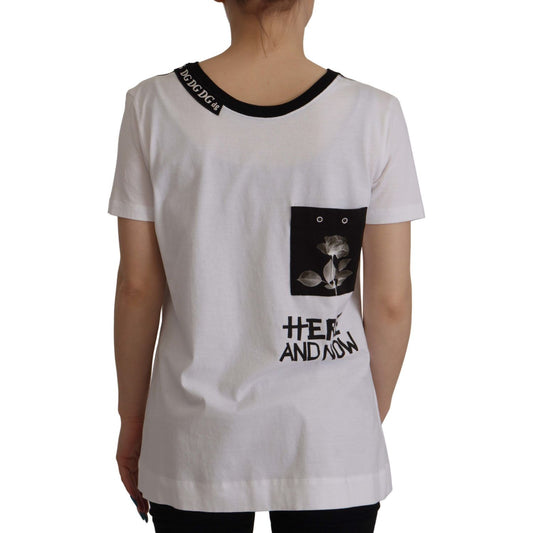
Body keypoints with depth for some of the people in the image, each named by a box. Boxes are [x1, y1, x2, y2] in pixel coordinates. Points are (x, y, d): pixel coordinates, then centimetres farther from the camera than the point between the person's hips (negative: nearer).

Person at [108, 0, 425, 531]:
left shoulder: (154, 105, -9)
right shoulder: (373, 114, -11)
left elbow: (138, 287, -4)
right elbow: (391, 300, -7)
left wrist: (132, 416, 9)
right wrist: (375, 414, 10)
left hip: (196, 441, 1)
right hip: (330, 438, 0)